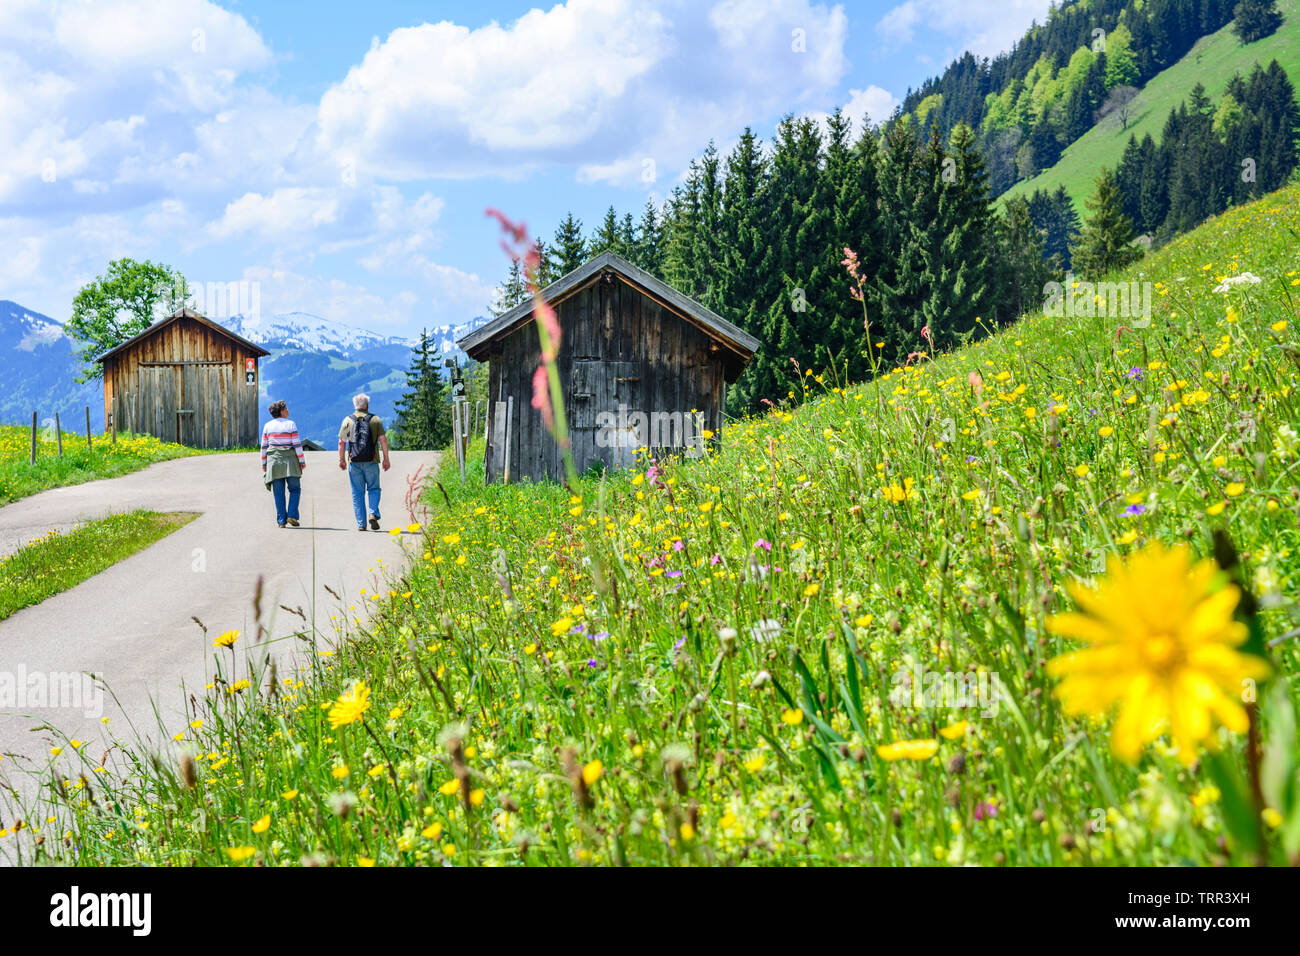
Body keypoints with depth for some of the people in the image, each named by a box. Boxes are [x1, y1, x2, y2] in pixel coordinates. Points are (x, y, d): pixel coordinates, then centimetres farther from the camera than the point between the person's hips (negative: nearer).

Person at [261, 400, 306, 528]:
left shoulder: (268, 426, 5)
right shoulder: (290, 424, -4)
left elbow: (264, 446, 6)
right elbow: (297, 444, -7)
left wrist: (264, 464, 12)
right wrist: (302, 460, -1)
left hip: (274, 460, 3)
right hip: (289, 459, -3)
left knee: (278, 493, 5)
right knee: (295, 489, 8)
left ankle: (281, 520, 3)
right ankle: (292, 515, -6)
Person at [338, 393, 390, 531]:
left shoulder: (348, 420, 5)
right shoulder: (375, 420, 3)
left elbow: (342, 442, 3)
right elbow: (383, 440, -3)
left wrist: (341, 459, 12)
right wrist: (386, 458, 3)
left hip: (354, 462, 1)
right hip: (371, 462, -1)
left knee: (357, 492, 6)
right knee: (373, 488, 12)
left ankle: (361, 524, 3)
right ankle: (373, 514, -11)